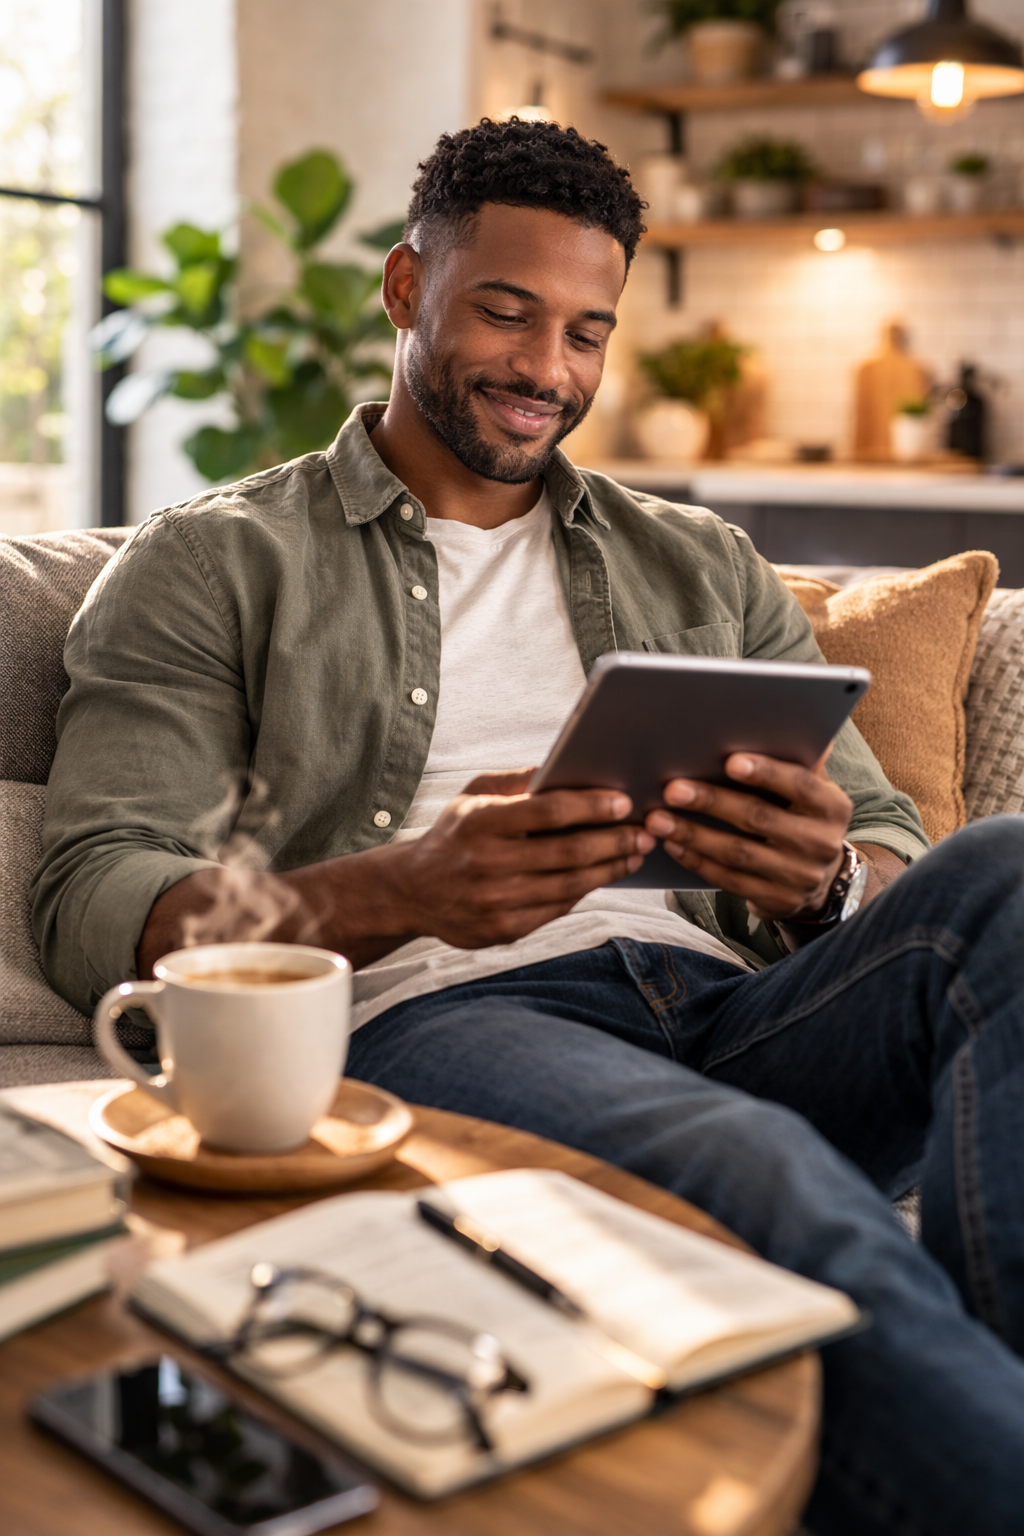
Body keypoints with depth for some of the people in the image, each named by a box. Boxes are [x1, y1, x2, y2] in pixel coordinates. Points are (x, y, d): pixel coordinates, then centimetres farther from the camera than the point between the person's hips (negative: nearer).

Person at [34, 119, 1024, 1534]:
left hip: (728, 1005, 5)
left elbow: (895, 845, 20)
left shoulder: (701, 567, 25)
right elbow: (93, 908, 0)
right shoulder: (216, 564, 13)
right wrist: (404, 892, -19)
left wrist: (819, 882, -8)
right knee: (763, 1175, -37)